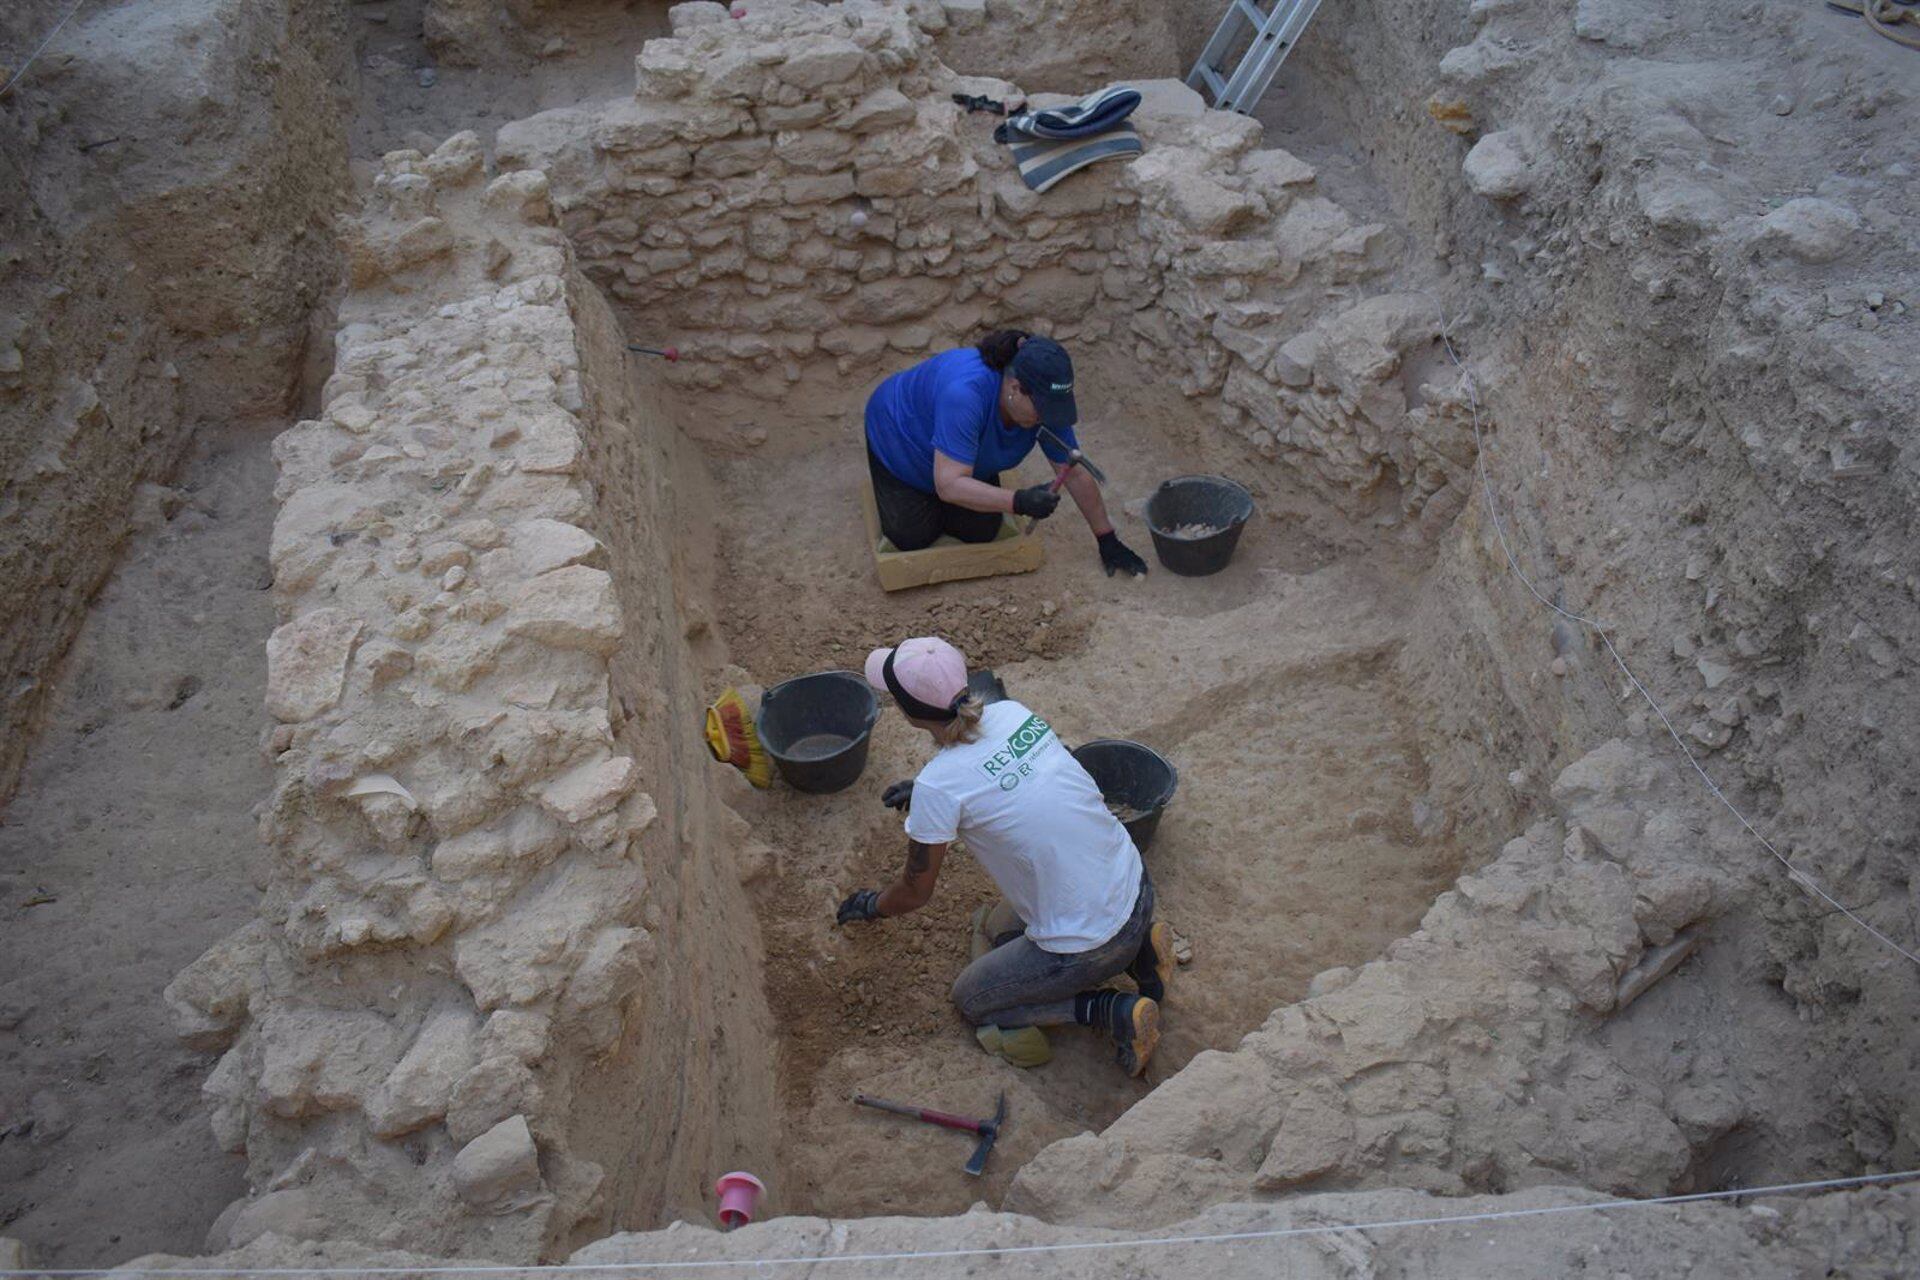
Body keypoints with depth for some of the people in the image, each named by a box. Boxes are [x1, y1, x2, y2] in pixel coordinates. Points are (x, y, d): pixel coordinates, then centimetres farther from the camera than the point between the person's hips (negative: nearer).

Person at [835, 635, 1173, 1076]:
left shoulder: (938, 787, -21)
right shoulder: (1012, 713, -4)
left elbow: (914, 893, -4)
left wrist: (871, 905, 17)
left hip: (1086, 950, -7)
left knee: (970, 1000, 19)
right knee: (1007, 936, 34)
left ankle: (1111, 1011, 2)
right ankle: (1137, 952, 16)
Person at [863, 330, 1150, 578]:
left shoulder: (1043, 402, -25)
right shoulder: (966, 394, -44)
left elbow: (1075, 475, -16)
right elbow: (950, 485, -45)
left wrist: (1108, 540, -13)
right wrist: (1020, 502, -54)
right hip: (899, 438, -5)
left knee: (981, 531, -7)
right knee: (913, 537, -12)